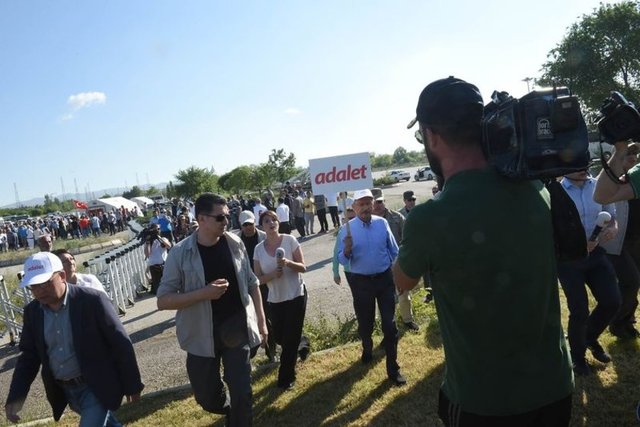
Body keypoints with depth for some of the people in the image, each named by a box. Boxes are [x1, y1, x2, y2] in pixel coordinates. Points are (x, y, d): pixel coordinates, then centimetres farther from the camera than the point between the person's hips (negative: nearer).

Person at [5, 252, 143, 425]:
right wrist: (15, 397, -4)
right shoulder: (32, 311, 0)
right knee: (106, 422, 20)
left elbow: (121, 344, -14)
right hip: (65, 390, 6)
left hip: (97, 386, -6)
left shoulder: (92, 300, -19)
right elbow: (29, 355, 8)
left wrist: (132, 385, -9)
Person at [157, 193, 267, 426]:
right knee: (207, 397, 14)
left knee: (242, 393, 3)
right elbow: (163, 300, -13)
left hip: (237, 330, 1)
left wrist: (261, 320, 6)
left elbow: (251, 283, 6)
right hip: (202, 335, -1)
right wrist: (204, 293, -25)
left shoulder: (235, 243, -4)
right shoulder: (180, 253, -13)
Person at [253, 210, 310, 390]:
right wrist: (273, 274, -21)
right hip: (275, 299, 4)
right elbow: (258, 278, -1)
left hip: (296, 295, -4)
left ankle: (286, 378, 20)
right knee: (280, 338, 14)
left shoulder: (289, 240, -11)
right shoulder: (259, 249, -2)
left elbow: (303, 267, -10)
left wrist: (288, 263, -29)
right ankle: (302, 342, 47)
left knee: (290, 339, 2)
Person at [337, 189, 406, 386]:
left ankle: (393, 368, 13)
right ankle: (367, 351, 47)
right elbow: (343, 260, -8)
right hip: (361, 282, 0)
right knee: (365, 323, 17)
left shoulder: (382, 223, -4)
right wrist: (347, 250, -29)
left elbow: (394, 251, 5)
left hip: (385, 278, 0)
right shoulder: (346, 229, -9)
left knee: (389, 324, 1)